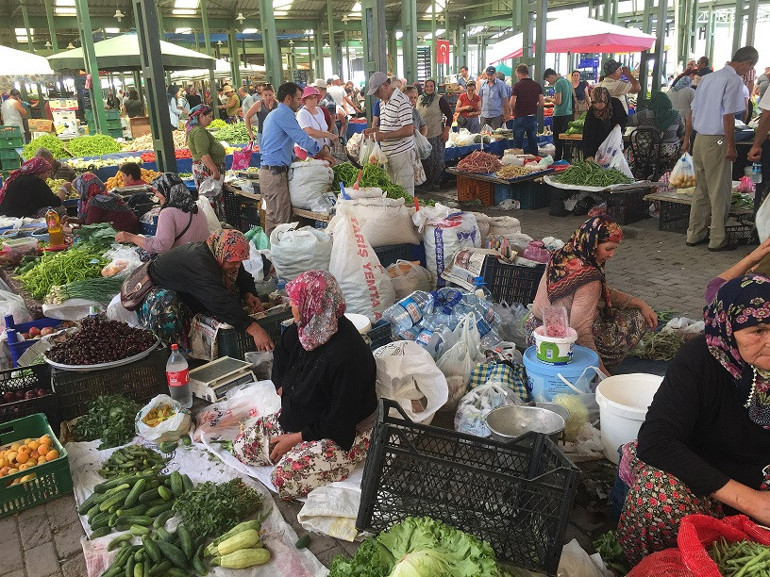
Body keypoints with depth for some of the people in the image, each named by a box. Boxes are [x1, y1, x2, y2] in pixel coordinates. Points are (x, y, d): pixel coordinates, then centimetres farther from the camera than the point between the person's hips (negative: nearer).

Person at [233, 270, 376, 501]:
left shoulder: (346, 354, -32)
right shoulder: (303, 330, -7)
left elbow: (340, 422, -26)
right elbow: (282, 354, 19)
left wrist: (296, 438, -16)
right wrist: (284, 389, 5)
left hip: (345, 435, -8)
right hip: (298, 417, 8)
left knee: (285, 478, -24)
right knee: (241, 447, 3)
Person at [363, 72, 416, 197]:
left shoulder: (401, 101, -15)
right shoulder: (383, 102, 15)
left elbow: (409, 130, -22)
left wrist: (383, 136, -22)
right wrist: (374, 130, 9)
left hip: (401, 155, -9)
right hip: (388, 154, 9)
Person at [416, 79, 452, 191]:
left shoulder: (440, 99, -6)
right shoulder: (420, 99, 11)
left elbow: (449, 114, -6)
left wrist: (446, 131, -12)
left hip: (436, 135, -5)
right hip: (422, 134, 5)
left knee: (436, 160, -2)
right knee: (424, 159, 9)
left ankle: (436, 182, 9)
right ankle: (426, 181, 22)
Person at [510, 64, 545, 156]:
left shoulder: (517, 86, -9)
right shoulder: (537, 86, 5)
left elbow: (512, 103, -16)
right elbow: (542, 102, 1)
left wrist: (515, 111, 3)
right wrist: (533, 109, 14)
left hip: (520, 117, -4)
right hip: (533, 117, 4)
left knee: (518, 143, 3)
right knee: (533, 142, 11)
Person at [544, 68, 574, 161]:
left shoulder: (558, 83, -13)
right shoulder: (568, 81, 14)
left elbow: (558, 101, -18)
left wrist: (549, 99, -1)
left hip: (560, 115, -9)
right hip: (569, 114, 9)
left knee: (557, 139, -3)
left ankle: (557, 160, -1)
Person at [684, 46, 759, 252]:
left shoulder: (708, 77, 14)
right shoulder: (734, 80, -10)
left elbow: (693, 111, 16)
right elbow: (728, 116, -15)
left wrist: (687, 139, 20)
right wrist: (731, 146, -12)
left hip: (699, 140, 8)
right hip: (717, 141, -8)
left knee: (701, 189, 14)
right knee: (719, 192, 0)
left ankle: (695, 234, 18)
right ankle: (717, 239, 6)